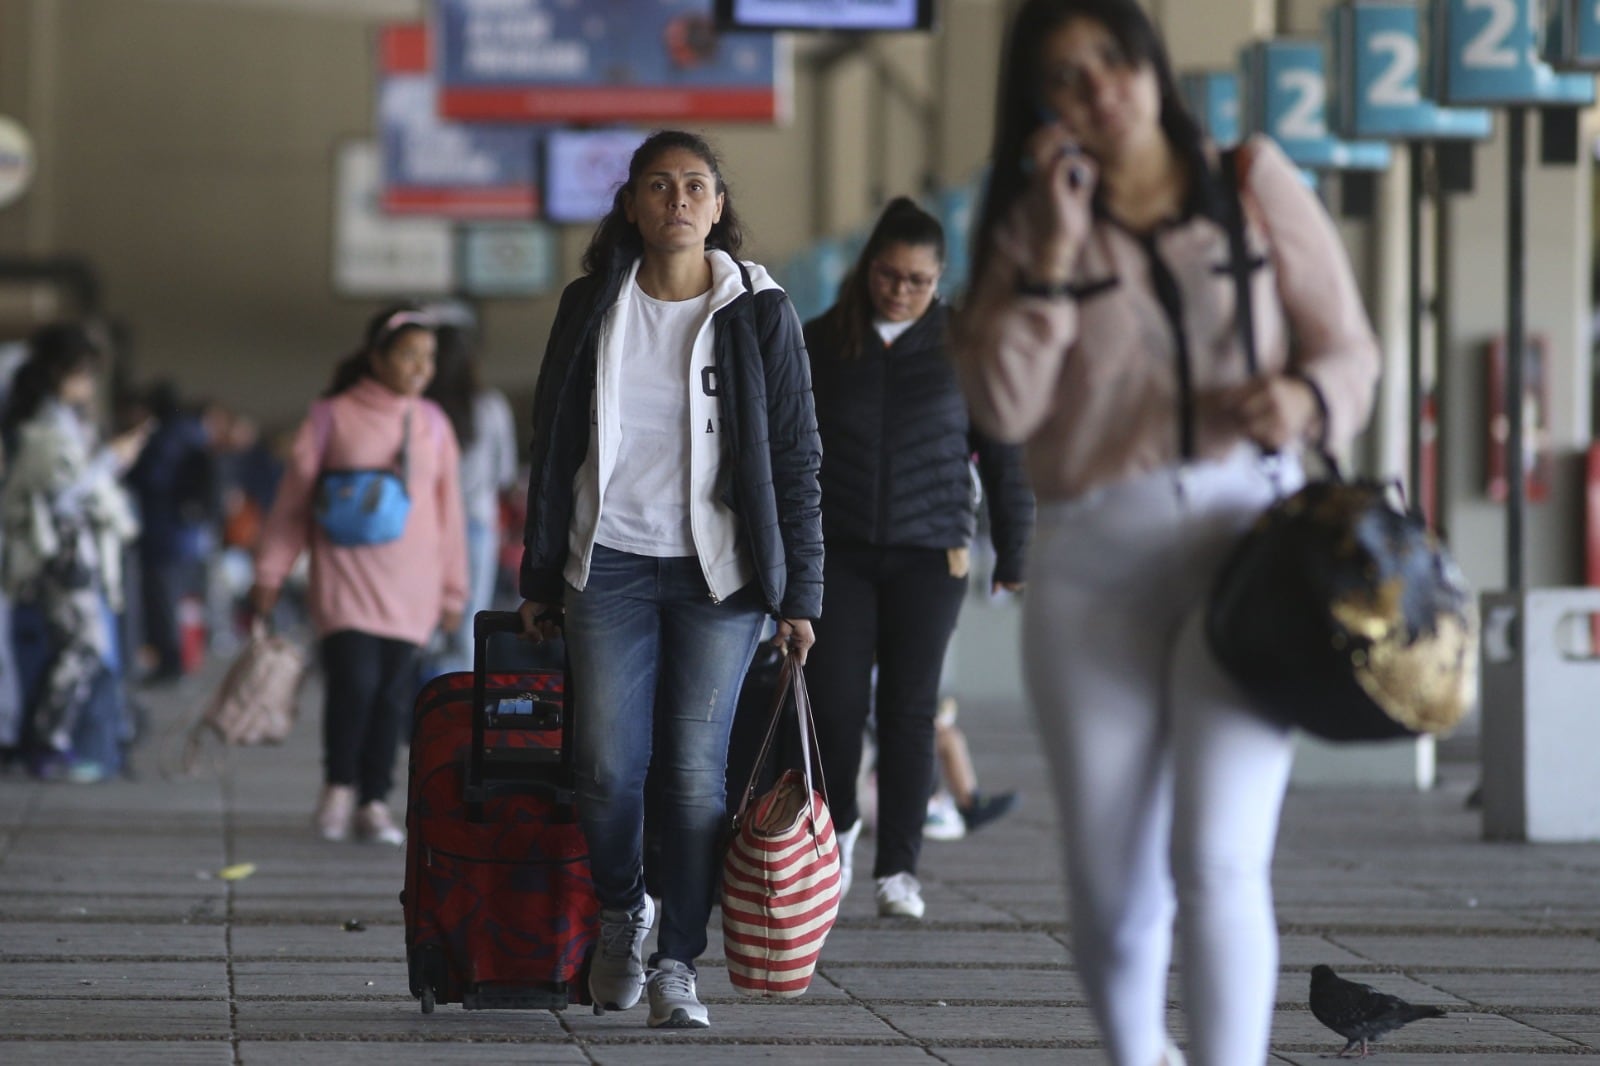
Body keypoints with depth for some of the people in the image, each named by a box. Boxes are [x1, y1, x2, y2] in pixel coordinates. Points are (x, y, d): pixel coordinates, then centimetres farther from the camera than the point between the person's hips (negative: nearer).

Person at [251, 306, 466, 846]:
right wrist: (269, 575, 4)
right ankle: (339, 786, 5)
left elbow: (448, 510, 15)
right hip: (346, 575, -3)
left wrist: (452, 589, 15)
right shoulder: (334, 417, 0)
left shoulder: (432, 424, 10)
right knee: (354, 680, -16)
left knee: (393, 694, 1)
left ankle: (375, 802, 12)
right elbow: (293, 498, 4)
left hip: (410, 588, 3)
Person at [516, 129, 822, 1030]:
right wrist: (540, 579, 10)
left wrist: (800, 594, -2)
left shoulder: (760, 312, 1)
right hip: (611, 566, 1)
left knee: (696, 770, -6)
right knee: (609, 766, -4)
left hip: (718, 575, -1)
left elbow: (796, 458, 2)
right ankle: (621, 913, 23)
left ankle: (679, 964, 5)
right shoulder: (593, 309, 6)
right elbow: (554, 448, 12)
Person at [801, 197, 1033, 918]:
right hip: (836, 551, 1)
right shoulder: (818, 344, 4)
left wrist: (1014, 555, 5)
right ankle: (837, 824, 23)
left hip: (929, 553, -1)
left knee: (908, 710, -2)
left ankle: (898, 869, 5)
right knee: (834, 703, -4)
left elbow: (1004, 456, 6)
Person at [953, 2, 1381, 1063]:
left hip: (1247, 538, -2)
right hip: (1093, 562, 2)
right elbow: (1003, 406, -5)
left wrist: (1305, 399, -14)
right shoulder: (1031, 227, 8)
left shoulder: (1256, 182, 5)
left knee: (1219, 858, -18)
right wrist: (1056, 252, -10)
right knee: (1111, 882, 7)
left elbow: (1350, 348, 8)